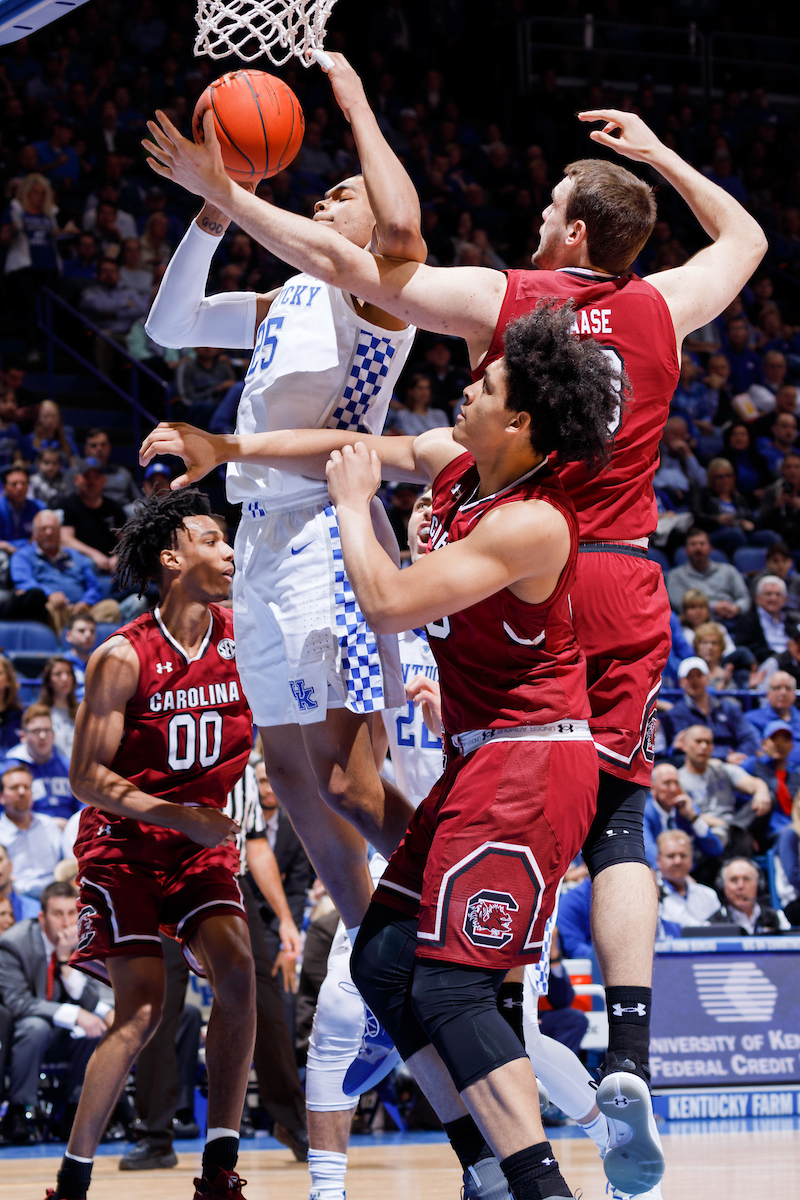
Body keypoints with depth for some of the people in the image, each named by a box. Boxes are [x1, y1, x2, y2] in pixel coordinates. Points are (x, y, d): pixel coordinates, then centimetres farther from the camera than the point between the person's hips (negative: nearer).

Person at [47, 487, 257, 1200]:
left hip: (203, 841, 4)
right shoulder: (123, 659, -15)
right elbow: (87, 778, -14)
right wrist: (181, 816, -23)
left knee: (236, 972, -17)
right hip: (125, 844, -4)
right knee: (142, 1010, -13)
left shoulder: (244, 639, -3)